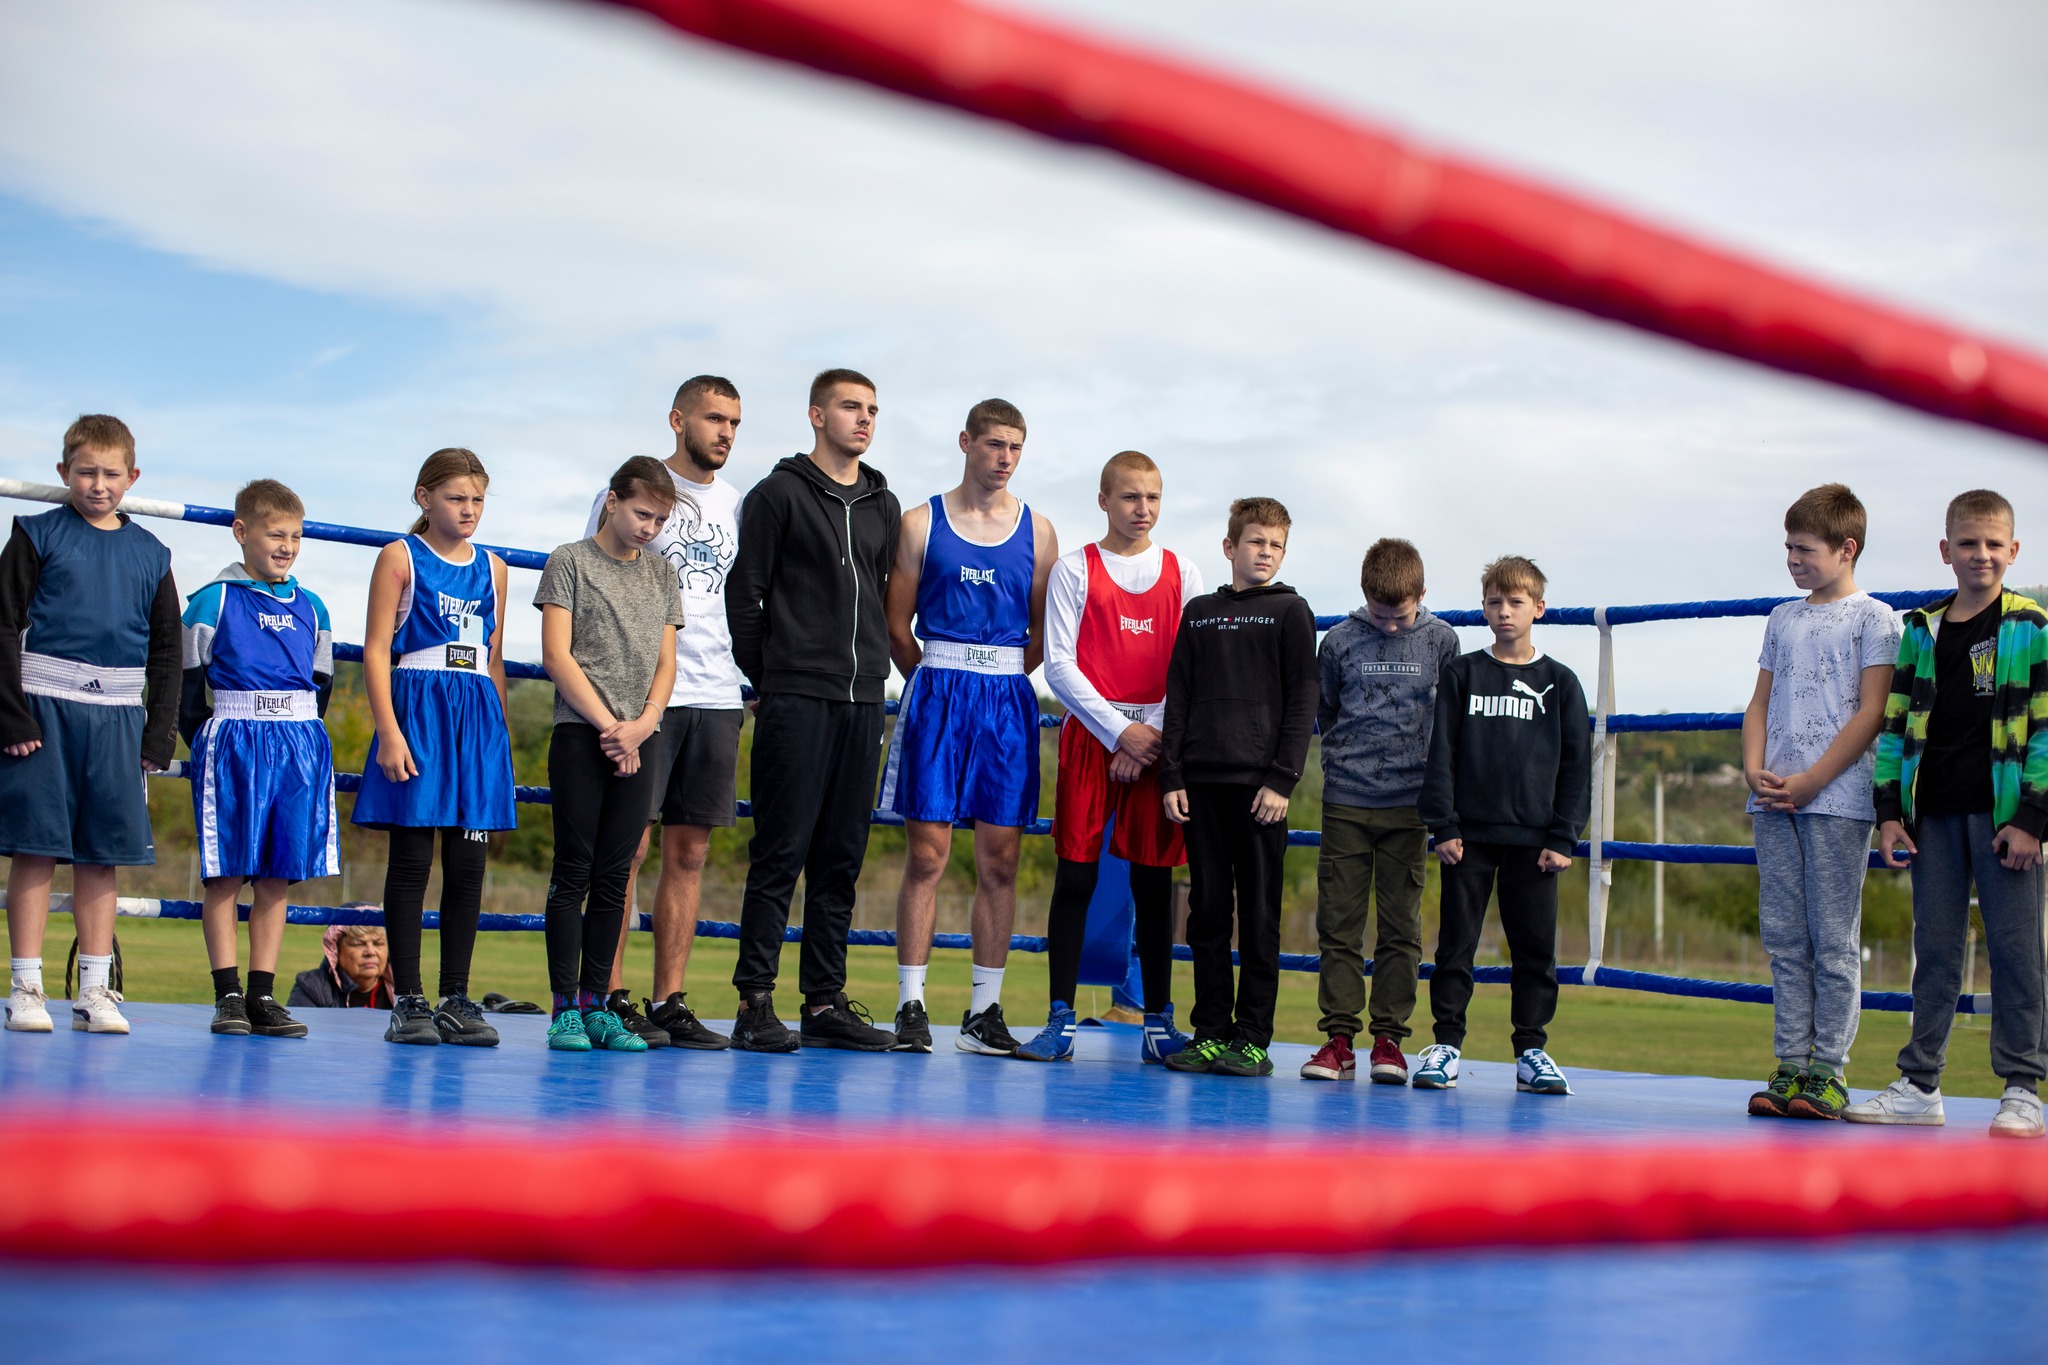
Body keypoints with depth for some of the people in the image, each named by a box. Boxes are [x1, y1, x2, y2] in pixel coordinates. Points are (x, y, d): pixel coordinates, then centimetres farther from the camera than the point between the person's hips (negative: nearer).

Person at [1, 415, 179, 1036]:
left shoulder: (150, 554, 12)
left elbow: (167, 652, 15)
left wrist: (159, 734, 7)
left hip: (116, 716, 3)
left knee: (101, 855, 5)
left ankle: (95, 990, 11)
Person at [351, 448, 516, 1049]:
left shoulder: (491, 567, 15)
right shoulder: (401, 557, 2)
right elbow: (376, 650, -4)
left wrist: (500, 733, 14)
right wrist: (389, 732, -13)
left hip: (479, 716, 4)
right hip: (418, 709, -4)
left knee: (468, 864, 3)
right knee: (412, 859, -2)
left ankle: (456, 999, 9)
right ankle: (407, 1001, 3)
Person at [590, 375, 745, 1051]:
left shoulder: (734, 502, 17)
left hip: (717, 696, 5)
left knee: (690, 853, 5)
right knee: (627, 846, -5)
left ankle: (669, 1001, 10)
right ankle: (612, 998, 0)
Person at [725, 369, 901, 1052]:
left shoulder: (885, 506, 17)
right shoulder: (779, 495, 0)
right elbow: (745, 593, 0)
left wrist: (874, 669, 13)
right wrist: (765, 674, 0)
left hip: (863, 701, 5)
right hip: (796, 700, -5)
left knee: (842, 858, 6)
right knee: (782, 851, -7)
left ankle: (826, 1002, 11)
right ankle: (755, 1002, -4)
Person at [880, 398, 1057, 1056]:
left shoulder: (1037, 530, 10)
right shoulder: (921, 523, 5)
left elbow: (1043, 633, 12)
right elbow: (897, 625, 5)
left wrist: (998, 680, 6)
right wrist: (941, 681, 4)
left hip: (1009, 702, 2)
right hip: (937, 691, -2)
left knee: (1000, 861, 2)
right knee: (927, 855, -5)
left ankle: (984, 1012, 8)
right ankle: (911, 1006, 0)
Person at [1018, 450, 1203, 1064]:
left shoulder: (1182, 574, 10)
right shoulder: (1074, 570, 5)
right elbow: (1058, 665, -2)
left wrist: (1152, 741, -6)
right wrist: (1121, 732, -9)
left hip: (1159, 740, 1)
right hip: (1091, 733, -1)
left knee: (1154, 880, 2)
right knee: (1075, 876, -4)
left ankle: (1158, 1024, 8)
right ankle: (1061, 1021, 1)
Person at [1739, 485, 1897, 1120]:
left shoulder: (1874, 618, 0)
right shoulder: (1783, 619, 18)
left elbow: (1871, 713, -7)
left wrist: (1810, 782, -13)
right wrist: (1754, 769, -1)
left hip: (1837, 800, -6)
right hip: (1773, 801, 6)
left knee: (1834, 942, -3)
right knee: (1785, 940, 5)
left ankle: (1829, 1071, 0)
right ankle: (1790, 1065, 9)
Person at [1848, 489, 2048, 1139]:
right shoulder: (1921, 633, 11)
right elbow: (1895, 725, 12)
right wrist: (1889, 810, 4)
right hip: (1934, 815, 4)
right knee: (1934, 949, 9)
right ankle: (1919, 1085, 14)